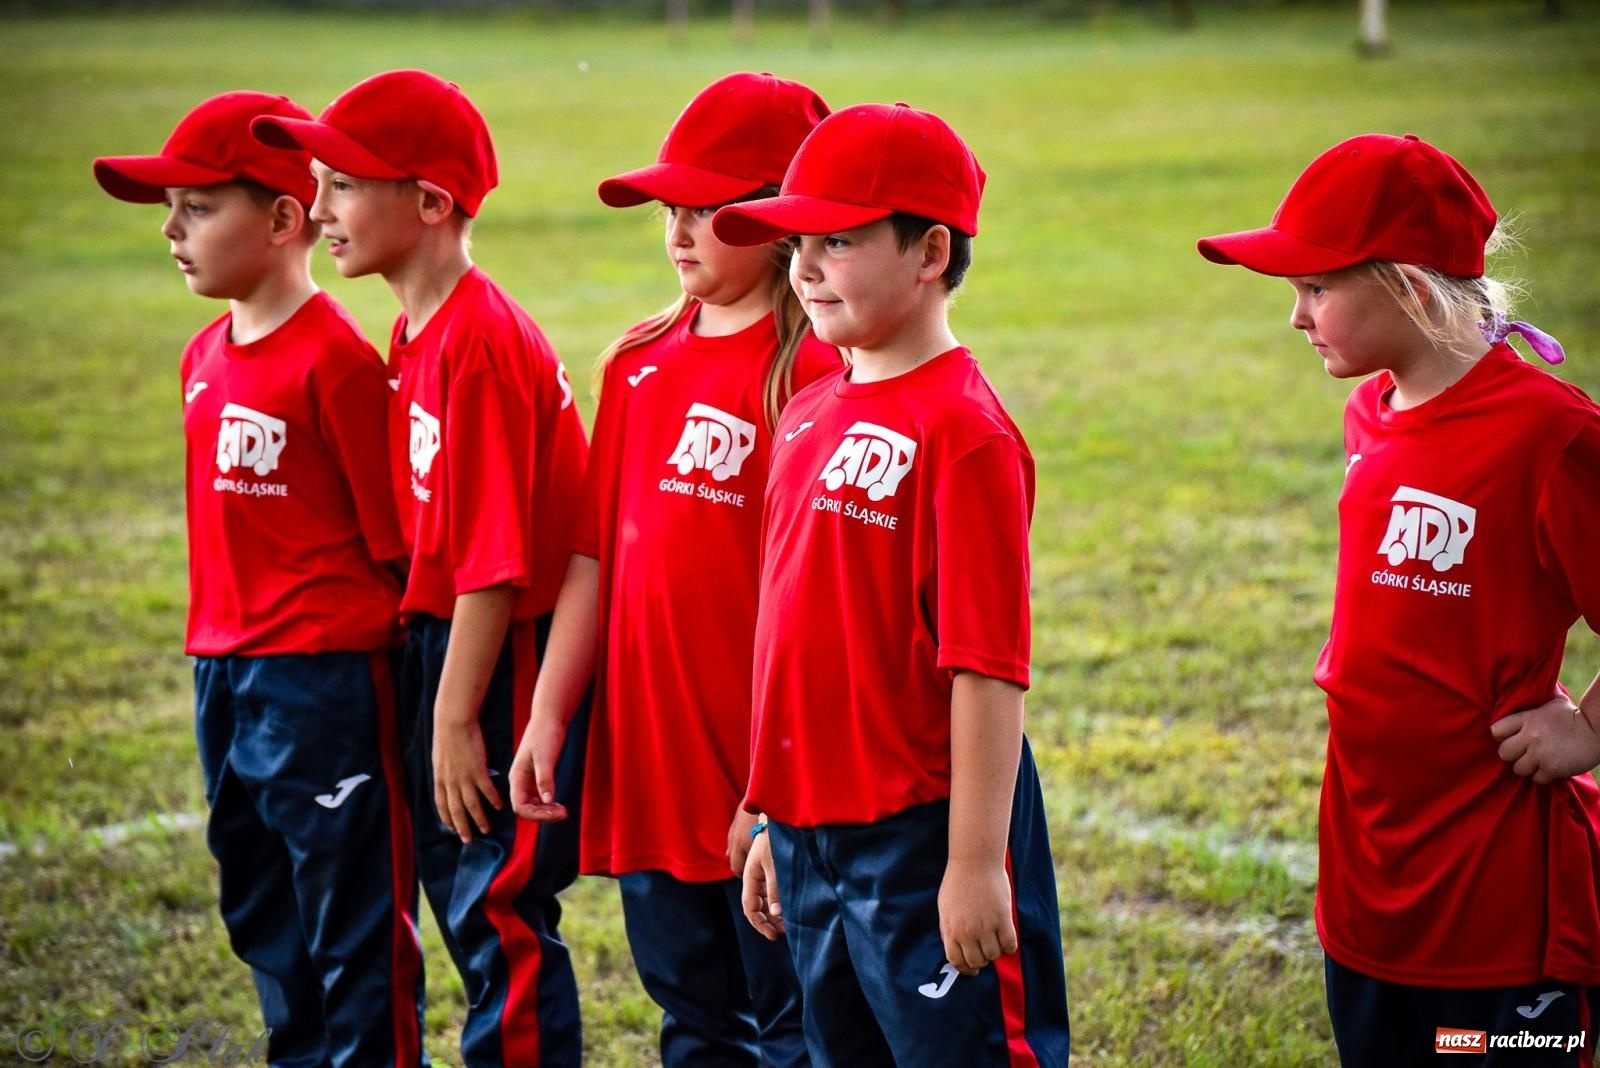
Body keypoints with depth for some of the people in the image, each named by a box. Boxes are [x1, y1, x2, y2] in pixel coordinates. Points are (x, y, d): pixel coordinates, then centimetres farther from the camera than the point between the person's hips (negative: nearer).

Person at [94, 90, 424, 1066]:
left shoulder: (336, 360, -16)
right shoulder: (207, 356, 10)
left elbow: (396, 537, -14)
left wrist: (367, 675, -13)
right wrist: (217, 656, 15)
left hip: (323, 678, -9)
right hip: (225, 672, 9)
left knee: (353, 922, 1)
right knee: (262, 912, 19)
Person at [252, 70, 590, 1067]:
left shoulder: (481, 340, -20)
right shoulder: (414, 336, 10)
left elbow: (493, 556, -22)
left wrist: (455, 716, -21)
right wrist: (433, 699, 11)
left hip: (503, 661, -10)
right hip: (441, 640, 10)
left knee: (502, 919, -2)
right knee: (463, 899, 16)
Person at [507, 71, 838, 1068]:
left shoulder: (810, 375, -13)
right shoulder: (639, 364, 9)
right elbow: (596, 555, 12)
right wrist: (547, 718, 8)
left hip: (766, 776, -7)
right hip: (648, 760, 7)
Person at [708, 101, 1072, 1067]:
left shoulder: (964, 430, -15)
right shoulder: (809, 416, 9)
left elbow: (988, 665, -18)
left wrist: (976, 863, -19)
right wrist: (777, 822, 16)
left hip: (922, 837, -8)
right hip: (815, 833, 8)